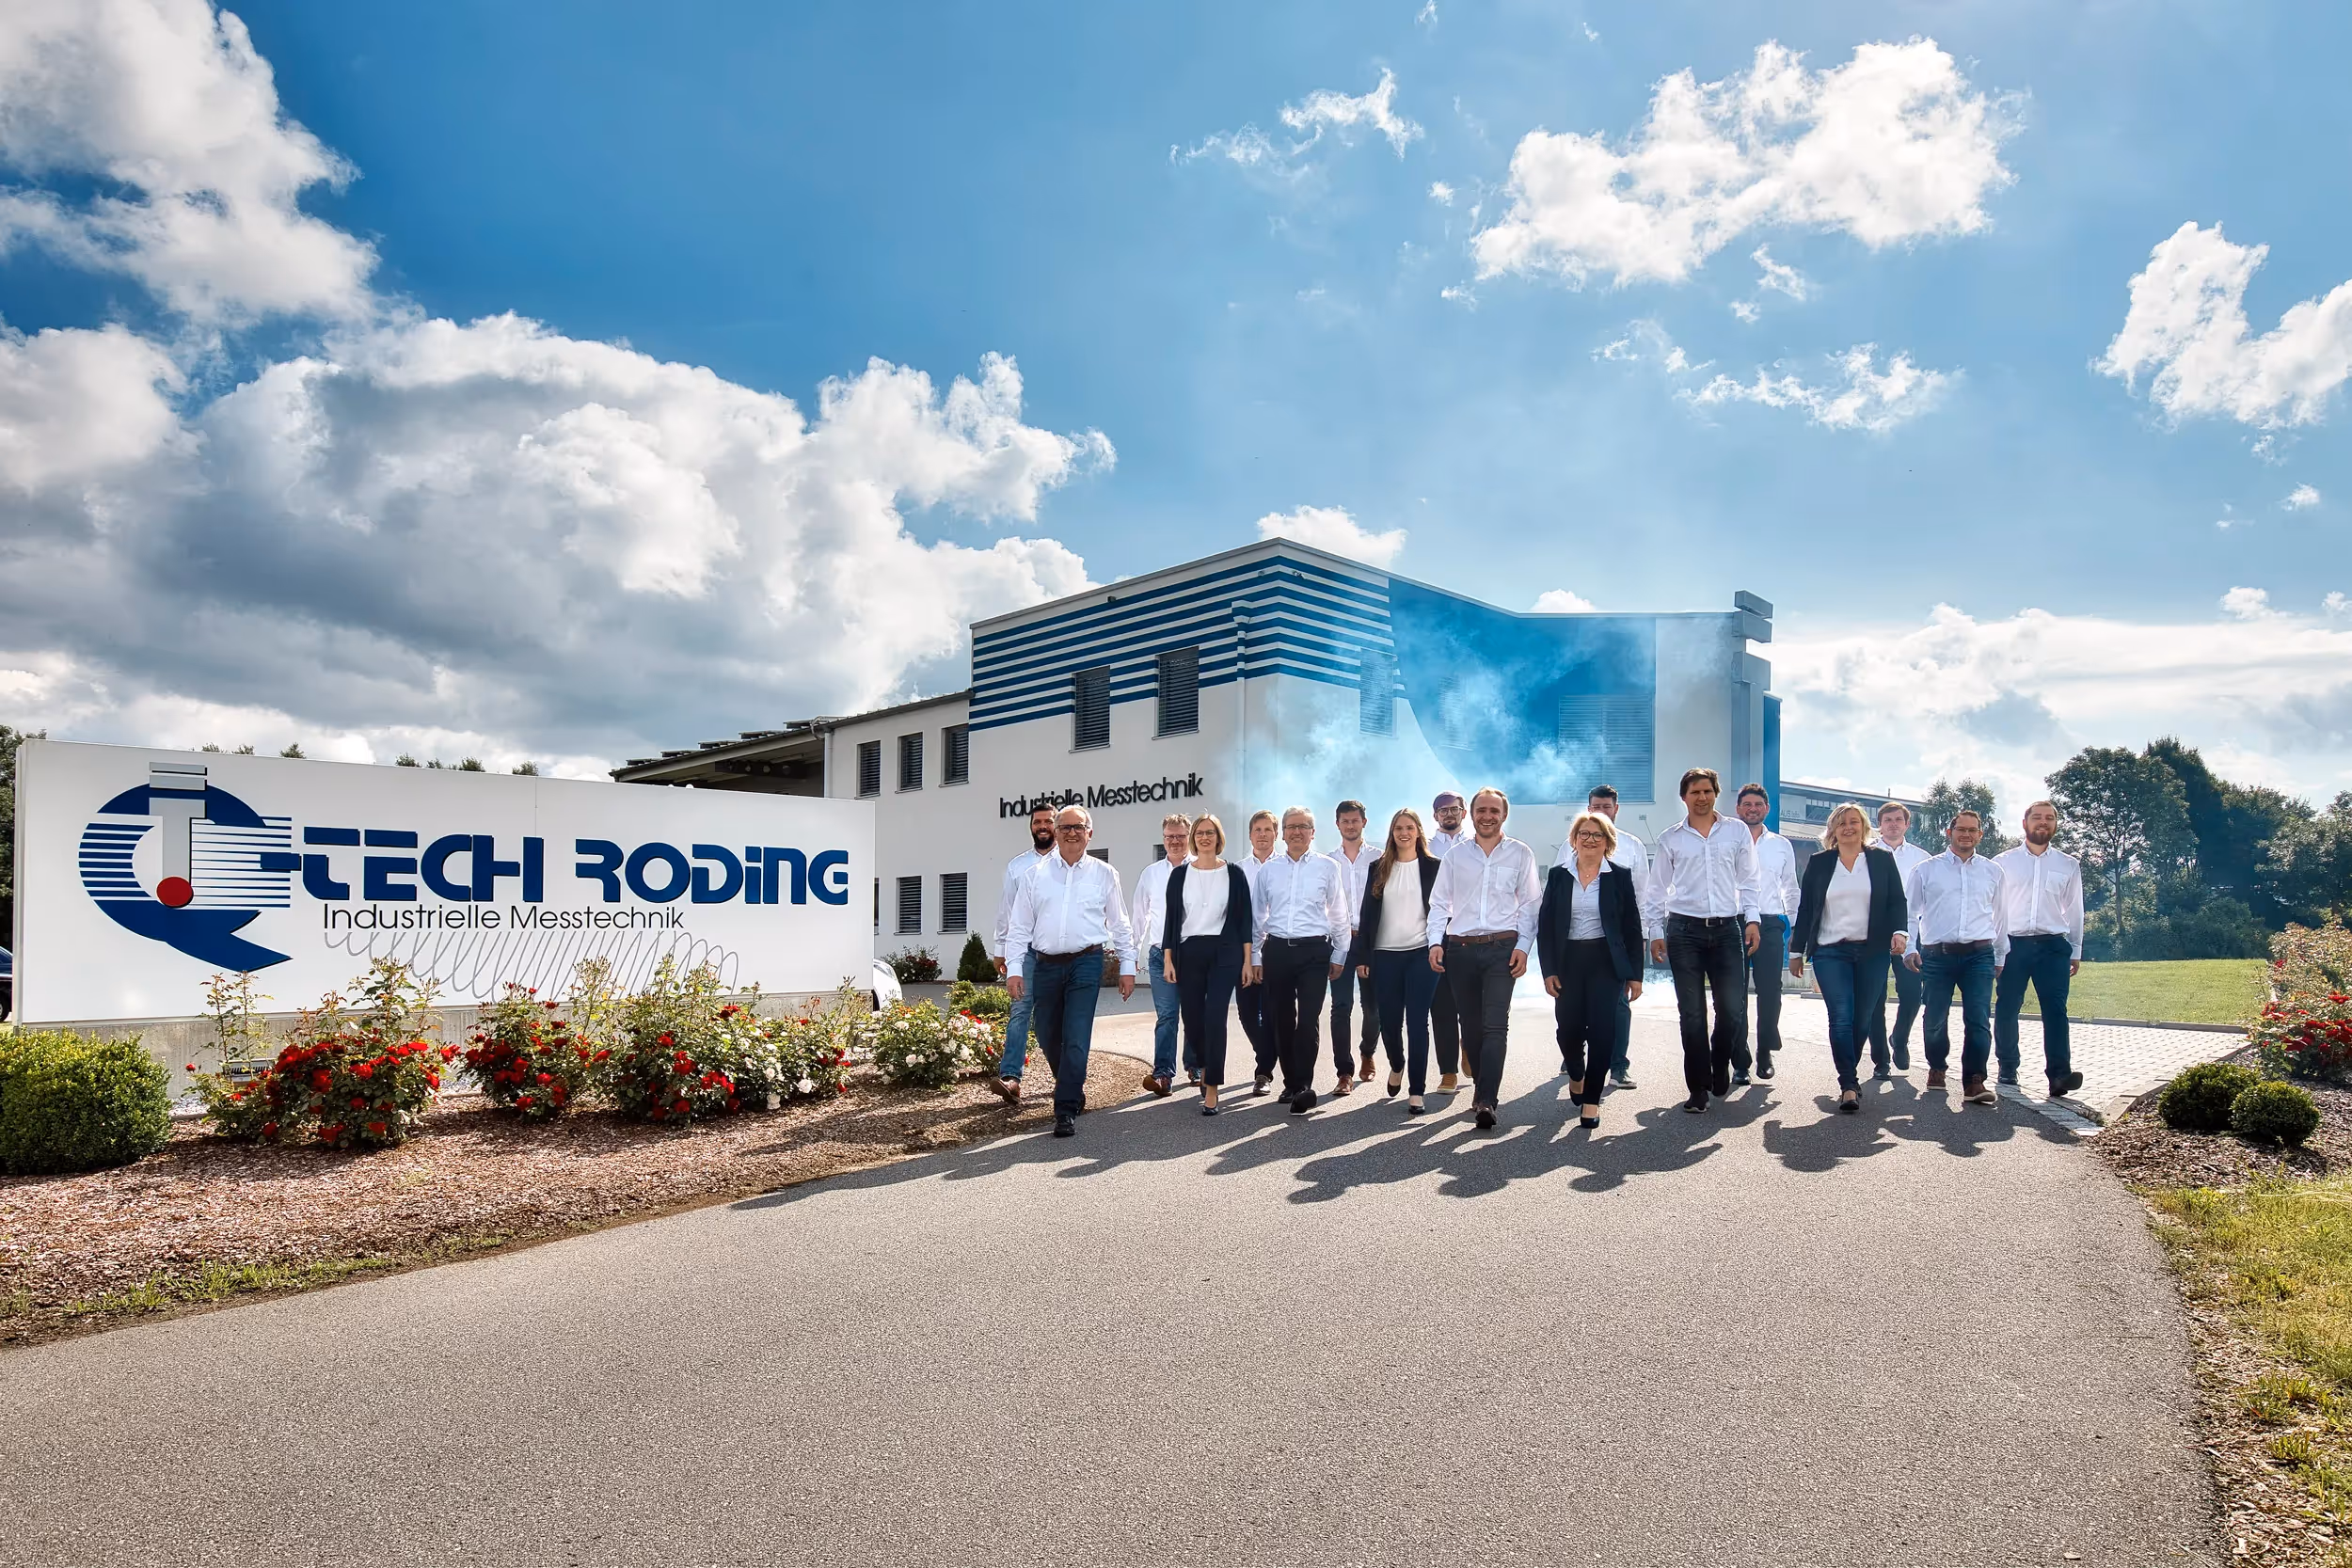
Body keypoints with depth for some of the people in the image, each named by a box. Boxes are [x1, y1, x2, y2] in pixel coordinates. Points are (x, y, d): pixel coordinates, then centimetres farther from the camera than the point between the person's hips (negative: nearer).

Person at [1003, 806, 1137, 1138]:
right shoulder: (1036, 874, 7)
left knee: (1076, 1039, -9)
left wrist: (1127, 966, 7)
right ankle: (1072, 1089, 35)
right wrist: (1014, 969, -1)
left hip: (1086, 964, -2)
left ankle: (1066, 1111, -2)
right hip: (1045, 965, 2)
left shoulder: (1103, 874, 6)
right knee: (1047, 1037, 11)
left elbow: (1119, 925, 11)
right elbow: (1019, 926, 7)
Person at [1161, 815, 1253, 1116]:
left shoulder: (1233, 873, 2)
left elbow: (1244, 918, 2)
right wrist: (1168, 959, 1)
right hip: (1189, 953, 2)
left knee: (1215, 1018, -12)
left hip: (1224, 953, -2)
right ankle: (1205, 1066, 37)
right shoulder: (1180, 874, 6)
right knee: (1192, 1018, 7)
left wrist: (1247, 960, -2)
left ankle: (1211, 1087, -5)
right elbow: (1172, 918, 6)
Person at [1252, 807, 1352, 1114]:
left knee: (1309, 1019, -12)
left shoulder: (1327, 866, 4)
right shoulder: (1268, 869, 9)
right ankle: (1291, 1082, 18)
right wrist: (1255, 957, 11)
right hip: (1277, 950, 3)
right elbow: (1257, 916, 14)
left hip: (1314, 951, -2)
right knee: (1281, 1020, 6)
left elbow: (1338, 914, 8)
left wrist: (1338, 955, 7)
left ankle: (1304, 1086, -8)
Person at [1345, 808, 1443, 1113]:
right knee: (1388, 1022, 6)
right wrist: (1361, 956, 4)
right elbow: (1367, 913, 8)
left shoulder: (1433, 867, 3)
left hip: (1421, 954, -2)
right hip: (1385, 955, 2)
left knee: (1417, 1023, -3)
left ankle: (1417, 1091, 4)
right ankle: (1396, 1065, 37)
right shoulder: (1379, 868, 8)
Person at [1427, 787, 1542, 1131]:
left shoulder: (1521, 854, 5)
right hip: (1460, 949, 2)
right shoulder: (1455, 855, 9)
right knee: (1470, 1025, 8)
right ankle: (1484, 1087, 22)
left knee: (1495, 1025, -12)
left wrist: (1523, 946, -6)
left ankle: (1486, 1100, -15)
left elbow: (1529, 905, 4)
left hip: (1502, 948, -2)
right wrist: (1435, 941, -3)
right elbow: (1439, 902, 9)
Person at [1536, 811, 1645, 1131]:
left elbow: (1632, 928, 3)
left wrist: (1635, 974, 0)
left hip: (1606, 962, -1)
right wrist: (1548, 970, -3)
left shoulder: (1620, 876, 3)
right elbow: (1545, 925, 4)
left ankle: (1591, 1099, 3)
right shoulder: (1559, 876, 5)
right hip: (1568, 962, 1)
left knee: (1602, 1030, -7)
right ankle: (1576, 1074, 33)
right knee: (1569, 1029, 1)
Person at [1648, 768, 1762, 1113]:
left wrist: (1752, 920, 1)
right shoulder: (1670, 839, 8)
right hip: (1684, 930, 0)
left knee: (1732, 1007, -4)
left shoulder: (1737, 831, 10)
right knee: (1691, 1013, 0)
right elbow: (1658, 890, 10)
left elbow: (1748, 880, 11)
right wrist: (1656, 932, 5)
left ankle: (1720, 1069, 23)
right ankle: (1698, 1088, 9)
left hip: (1728, 929, 1)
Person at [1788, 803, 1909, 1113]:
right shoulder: (1819, 863, 9)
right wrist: (1796, 951, 8)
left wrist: (1899, 931, -12)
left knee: (1862, 1018, 3)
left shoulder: (1882, 859, 9)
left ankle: (1848, 1075, 20)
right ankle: (1850, 1084, -12)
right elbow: (1805, 909, 9)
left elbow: (1897, 901, 6)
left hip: (1873, 951, 1)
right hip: (1830, 953, -1)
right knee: (1841, 1018, -11)